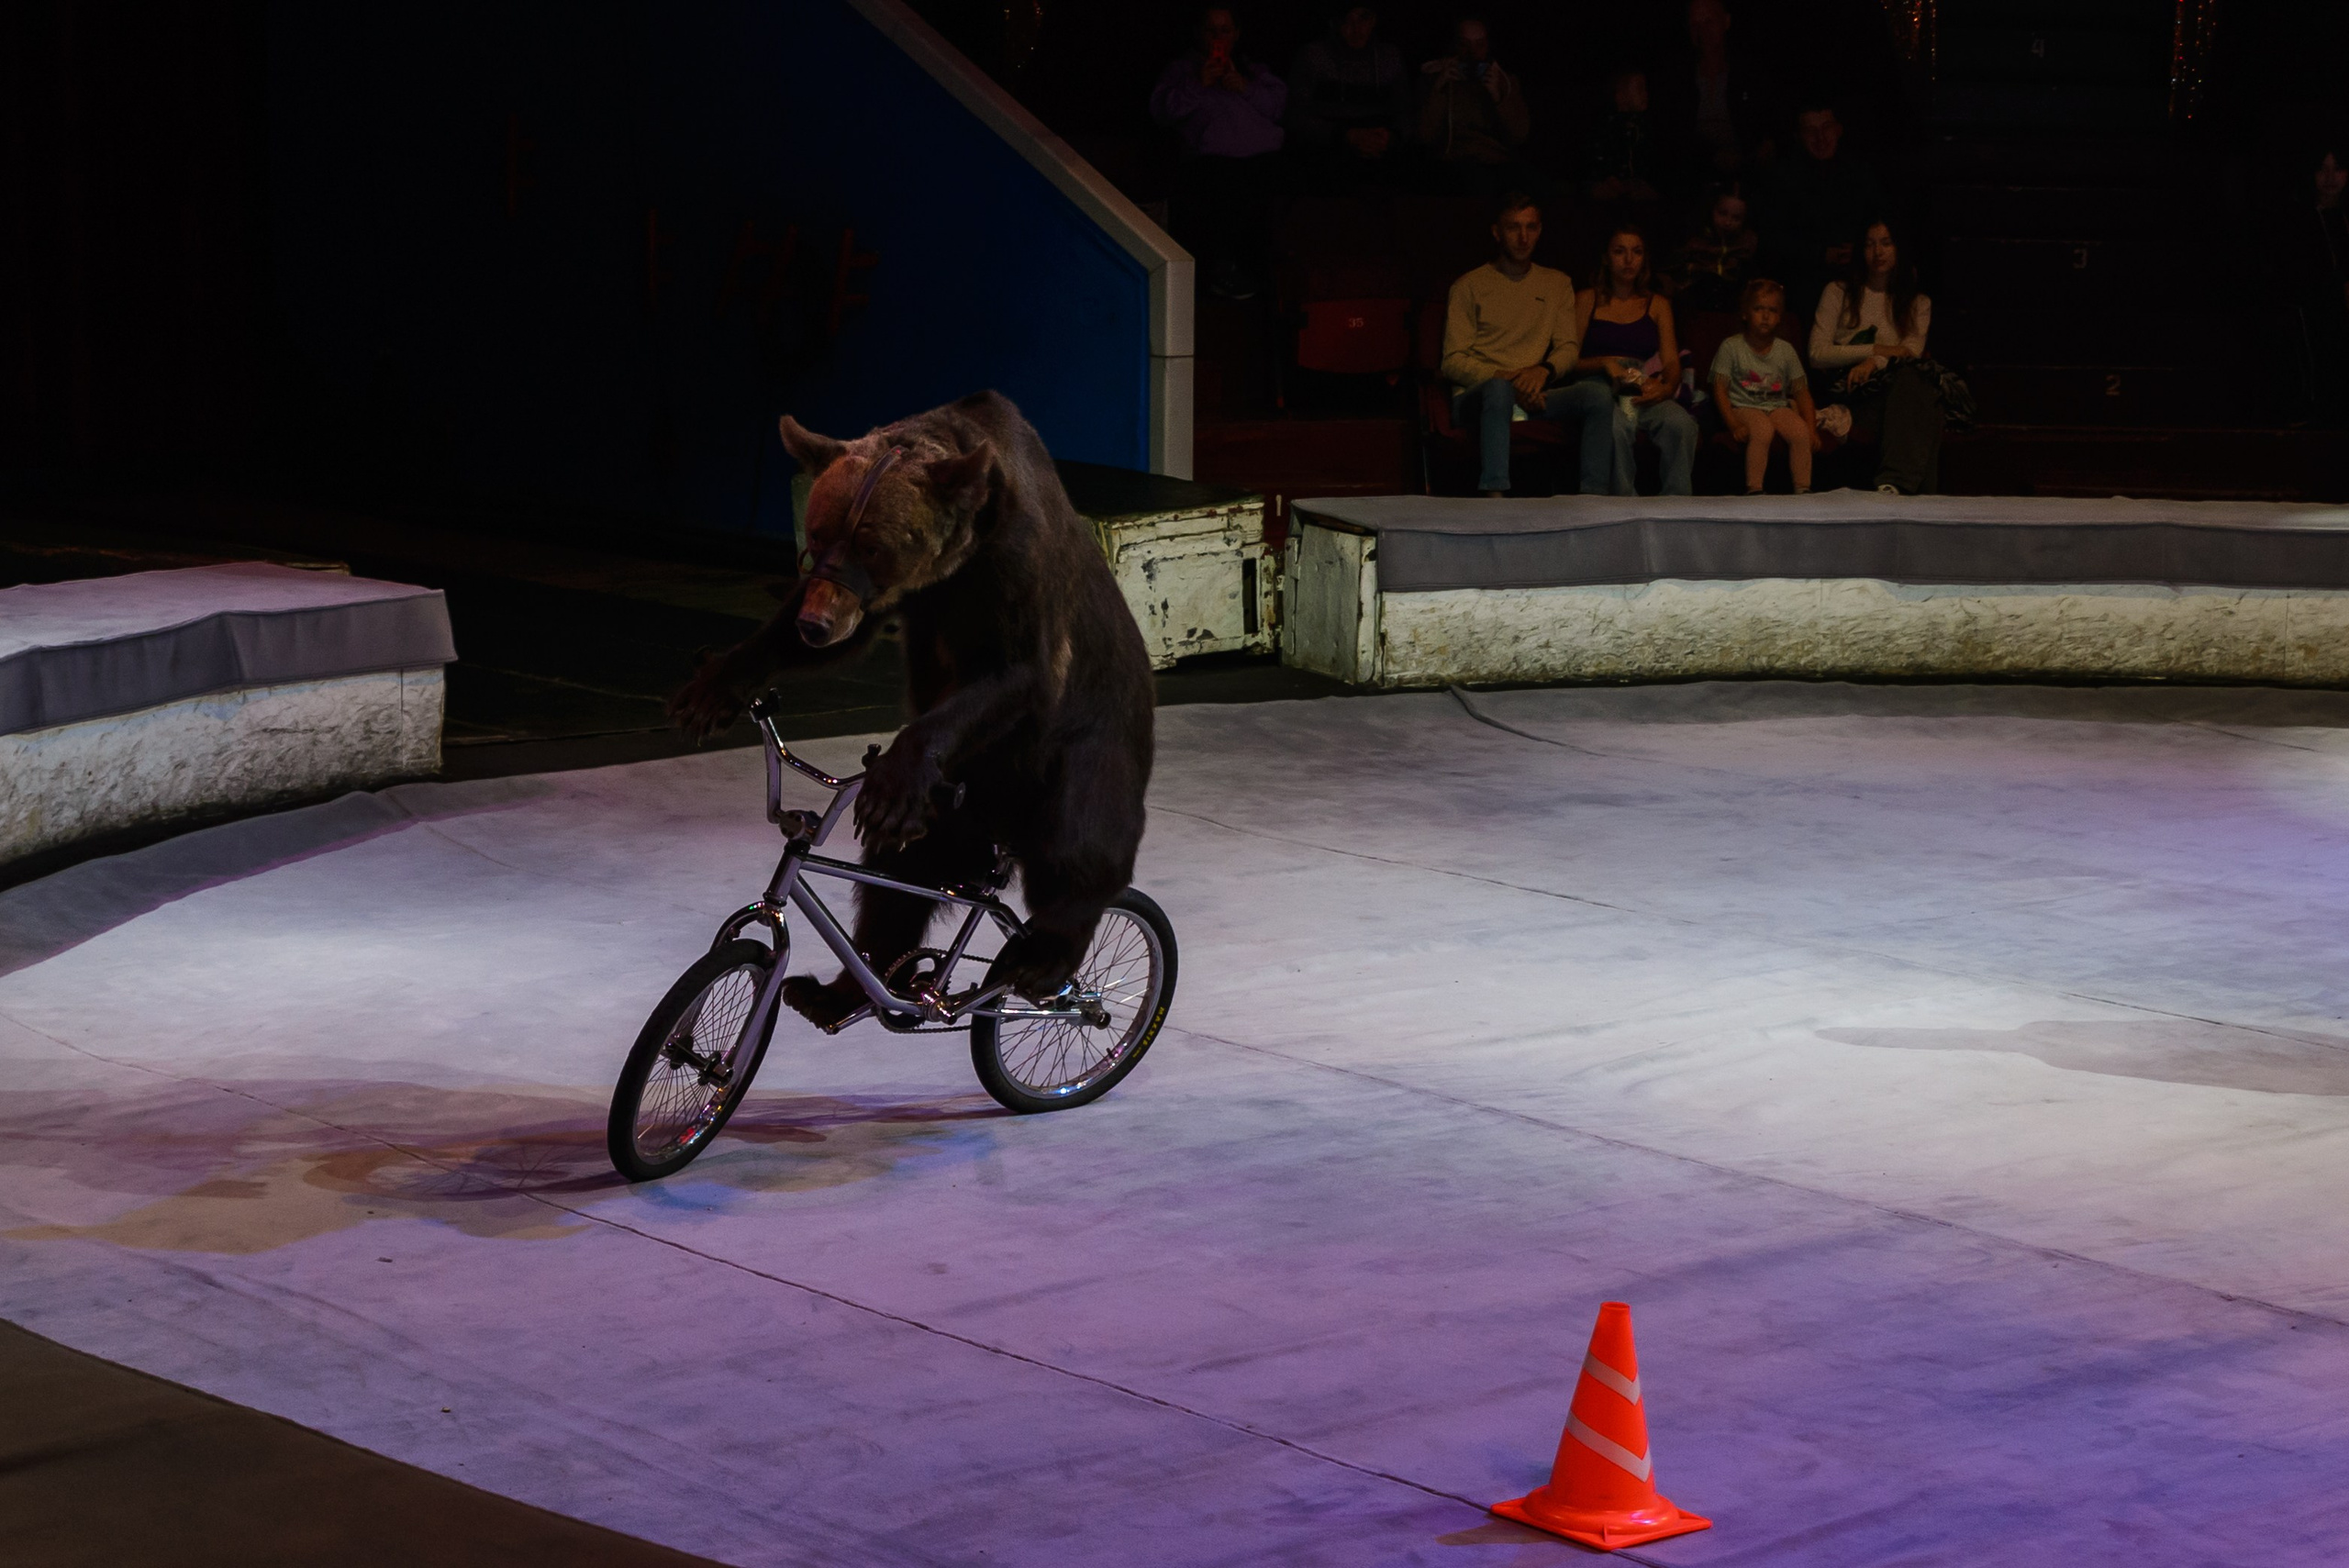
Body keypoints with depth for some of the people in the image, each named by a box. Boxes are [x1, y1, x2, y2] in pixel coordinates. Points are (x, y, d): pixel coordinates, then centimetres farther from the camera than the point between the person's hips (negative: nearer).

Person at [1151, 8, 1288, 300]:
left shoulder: (1253, 69, 33)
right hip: (1212, 156, -2)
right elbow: (1162, 109, 9)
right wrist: (1198, 84, -2)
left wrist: (1246, 89, -1)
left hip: (1264, 155, 2)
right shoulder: (1180, 70, 27)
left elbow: (1280, 101, 15)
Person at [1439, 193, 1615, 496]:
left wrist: (1544, 370, -12)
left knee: (1599, 393, -24)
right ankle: (1493, 498, -50)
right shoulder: (1470, 287, 7)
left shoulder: (1557, 284, 20)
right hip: (1476, 396, -3)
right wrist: (1504, 376, -18)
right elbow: (1452, 362, 0)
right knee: (1499, 389, -40)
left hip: (1532, 398, 3)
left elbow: (1569, 347, 12)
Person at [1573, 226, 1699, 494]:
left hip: (1645, 393, 2)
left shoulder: (1658, 305, 21)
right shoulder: (1587, 301, 14)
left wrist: (1667, 387, -13)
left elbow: (1671, 361, 9)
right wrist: (1604, 364, -14)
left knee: (1682, 423, -32)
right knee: (1616, 425, -39)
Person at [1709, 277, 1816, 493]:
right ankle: (1754, 490, -34)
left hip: (1778, 407, 4)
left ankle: (1803, 489, -23)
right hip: (1744, 407, -3)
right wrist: (1733, 425, -16)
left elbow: (1801, 392, 9)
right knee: (1763, 430, -36)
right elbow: (1720, 389, -4)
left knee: (1801, 431, -27)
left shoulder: (1785, 350, 8)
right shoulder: (1731, 347, -2)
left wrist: (1811, 428, -3)